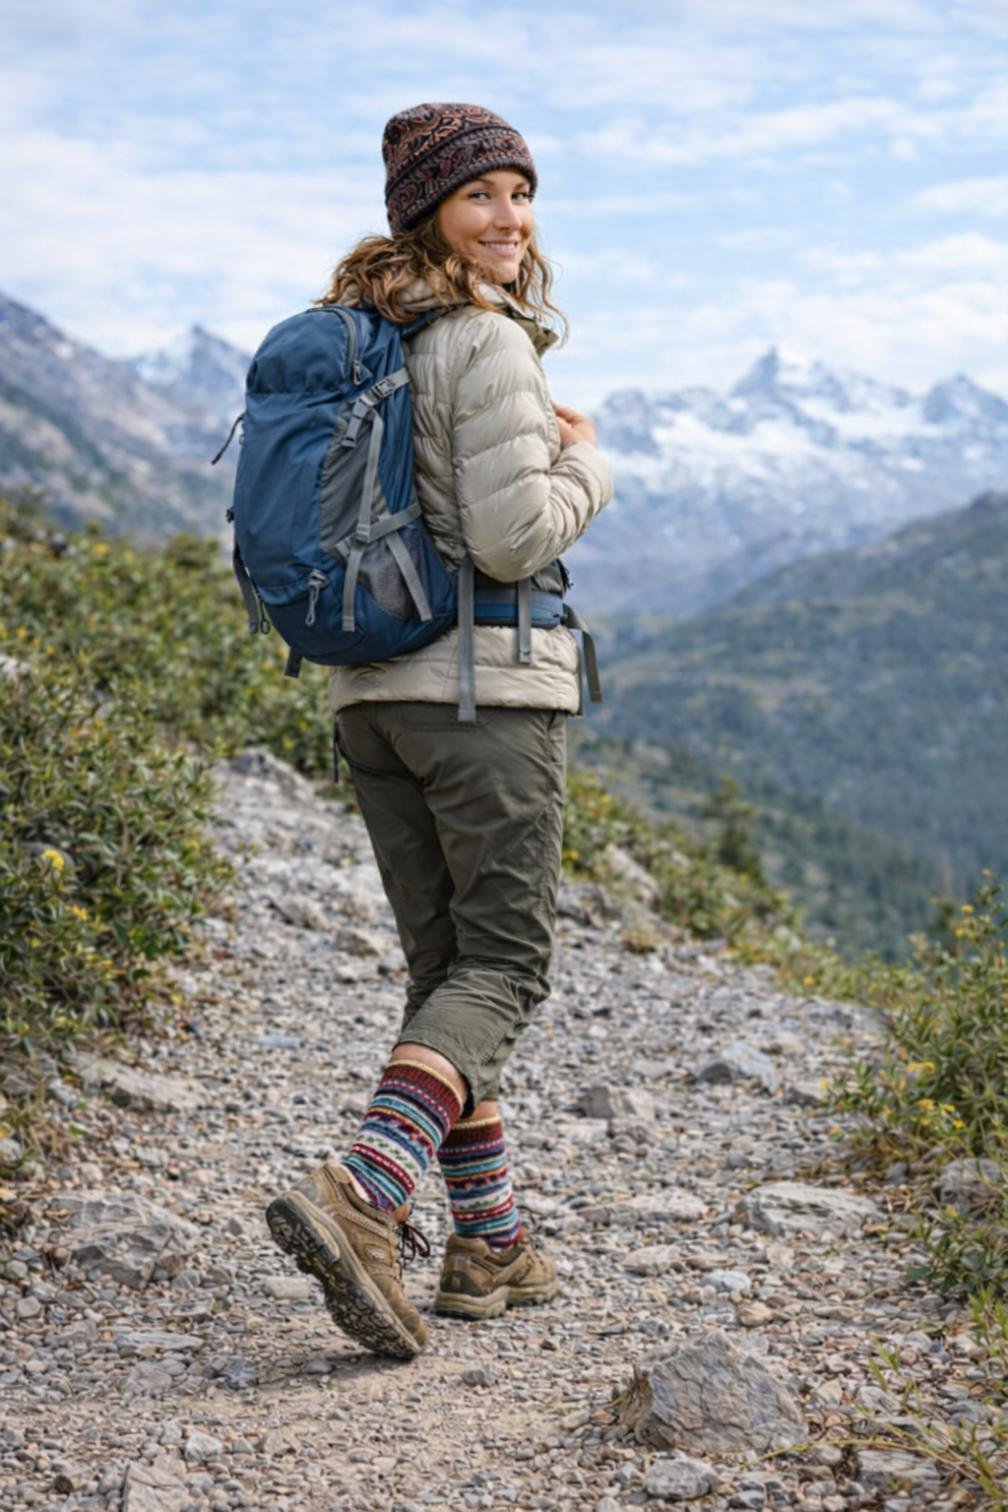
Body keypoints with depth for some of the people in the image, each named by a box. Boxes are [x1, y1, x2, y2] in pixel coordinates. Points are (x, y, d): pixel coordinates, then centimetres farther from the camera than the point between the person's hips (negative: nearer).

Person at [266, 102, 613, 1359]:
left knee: (444, 961, 12)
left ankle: (489, 1244, 17)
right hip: (488, 679, -8)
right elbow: (512, 537, -19)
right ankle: (359, 1199, -20)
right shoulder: (488, 344, -12)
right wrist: (586, 464, -1)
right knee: (504, 965, -3)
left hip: (367, 689, 8)